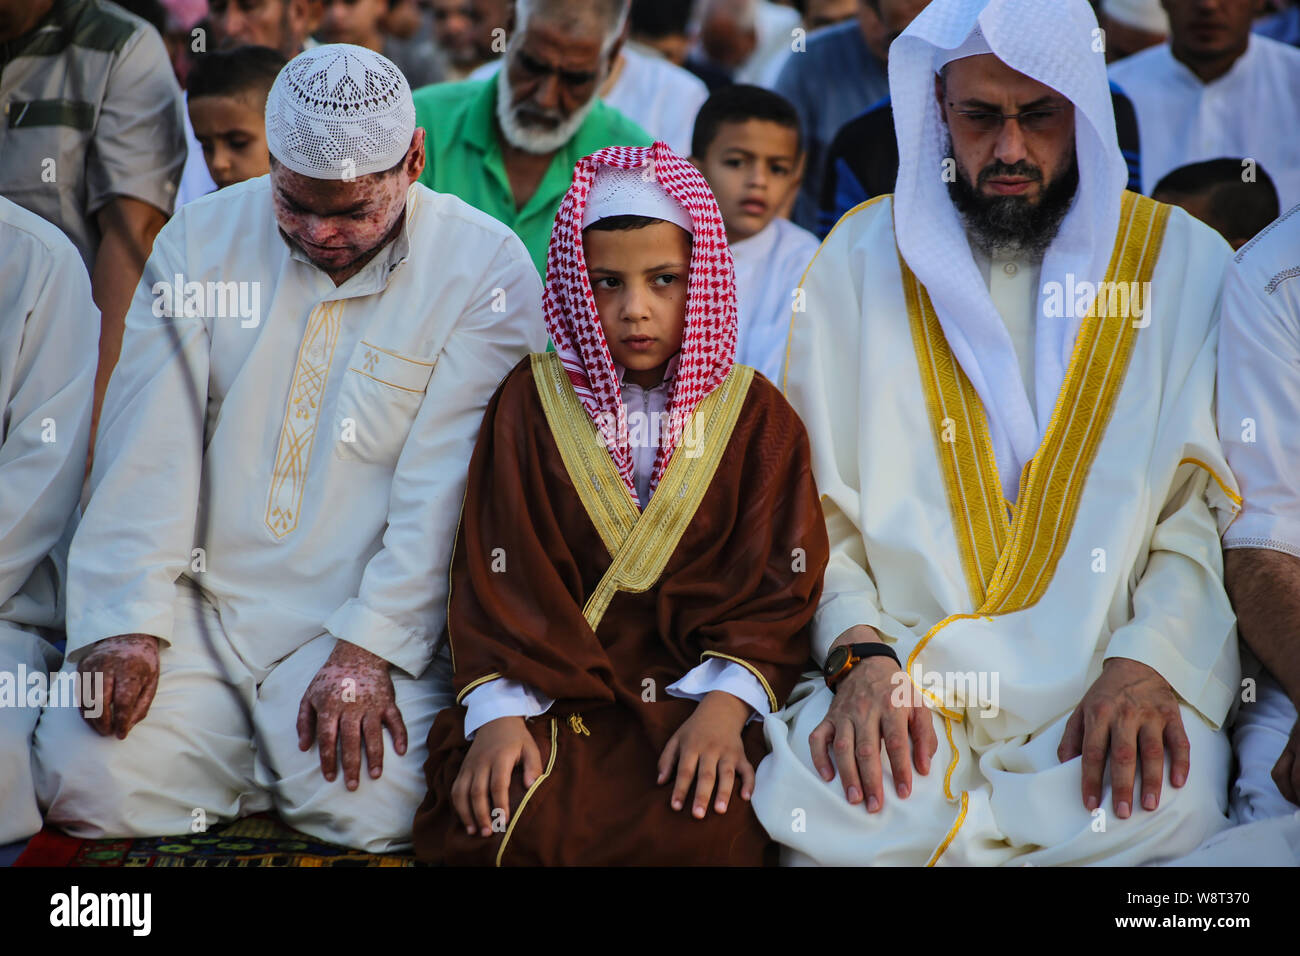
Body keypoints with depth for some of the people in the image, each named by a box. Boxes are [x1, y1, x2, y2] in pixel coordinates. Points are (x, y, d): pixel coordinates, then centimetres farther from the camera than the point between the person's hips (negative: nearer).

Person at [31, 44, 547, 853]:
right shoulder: (203, 237, 4)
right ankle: (247, 756, 12)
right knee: (89, 786, -17)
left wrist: (368, 649, -16)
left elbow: (441, 488, -9)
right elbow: (149, 447, -1)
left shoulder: (484, 267, -5)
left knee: (374, 807, -24)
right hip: (200, 609, 3)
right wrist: (126, 619, -11)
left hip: (368, 616, -2)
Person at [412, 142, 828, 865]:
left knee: (704, 831, -31)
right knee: (509, 822, -29)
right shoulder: (532, 402, 9)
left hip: (699, 693, 0)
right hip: (550, 694, 0)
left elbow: (778, 585, 1)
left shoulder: (754, 414, 9)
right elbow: (494, 573, 1)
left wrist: (726, 707, -16)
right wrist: (498, 713, -13)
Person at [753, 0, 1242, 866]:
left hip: (1108, 672, 0)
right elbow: (815, 502, 6)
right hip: (905, 664, 0)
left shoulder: (1183, 261, 9)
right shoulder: (864, 256, 11)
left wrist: (1148, 665, -14)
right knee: (819, 800, -32)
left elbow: (1211, 510, 3)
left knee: (1162, 803, -33)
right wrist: (861, 651, -12)